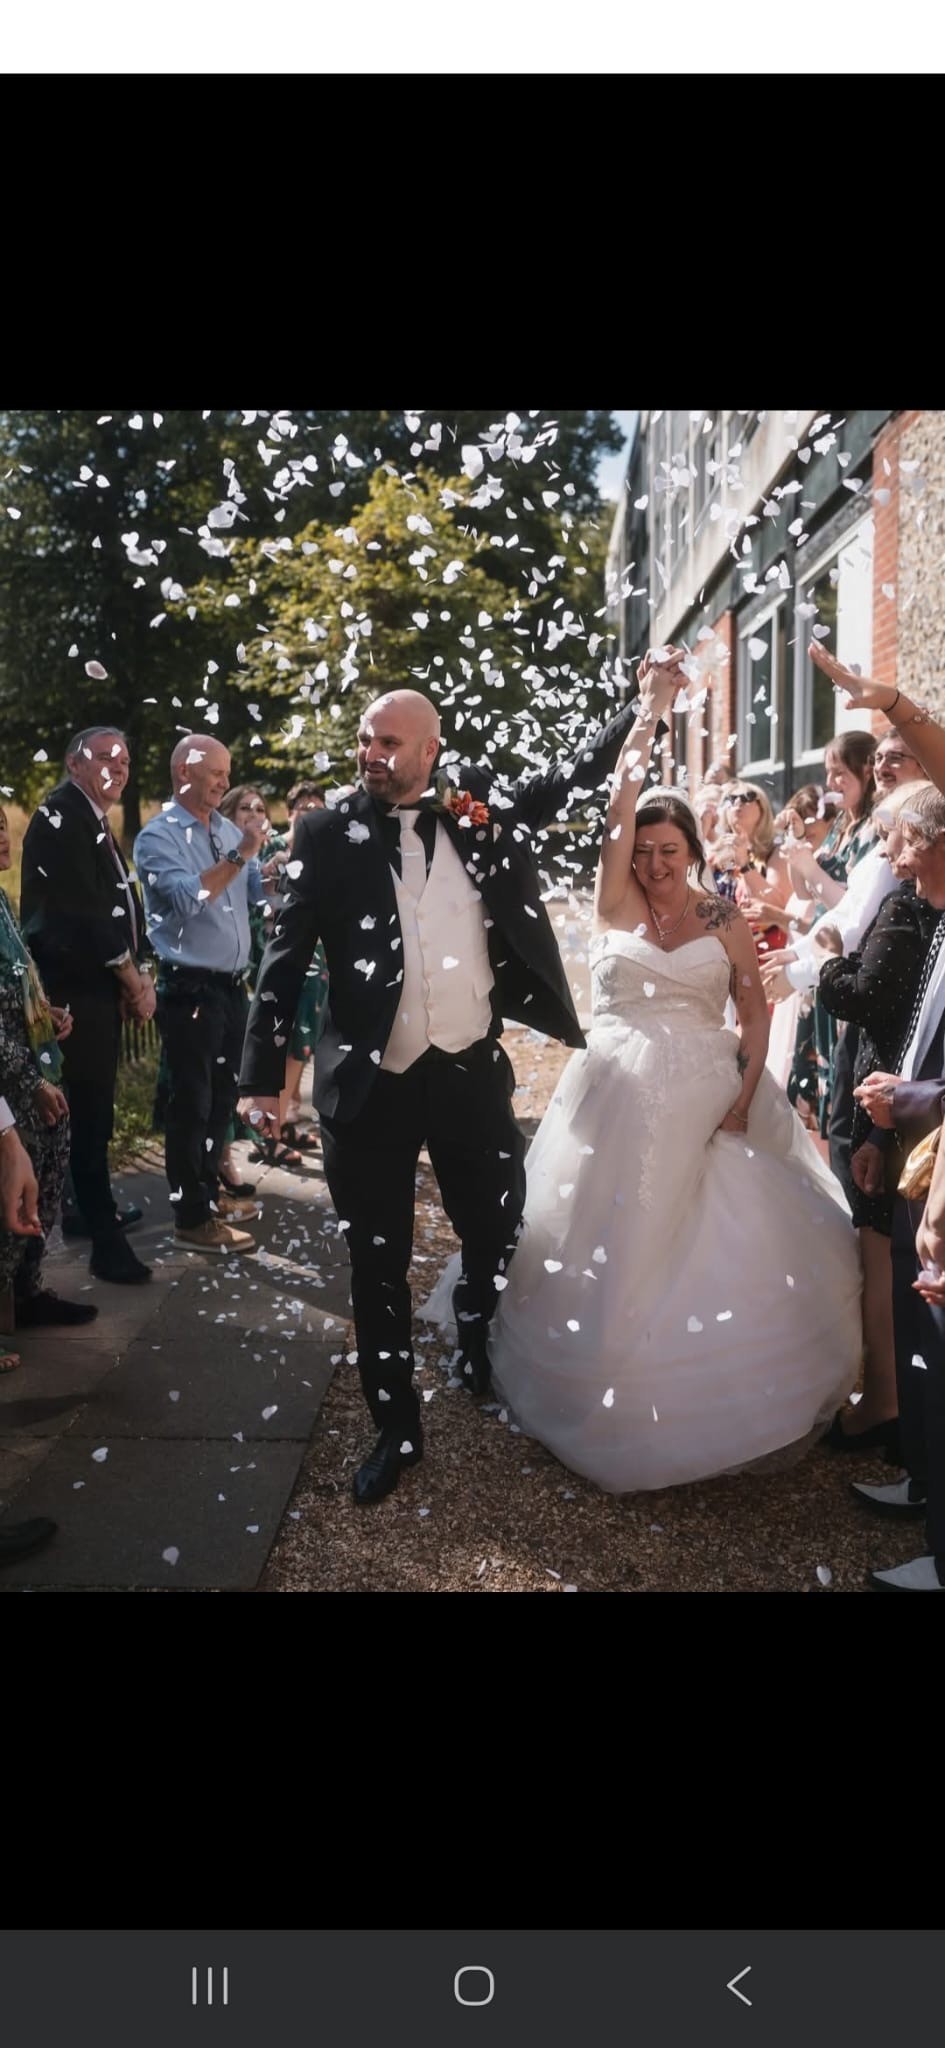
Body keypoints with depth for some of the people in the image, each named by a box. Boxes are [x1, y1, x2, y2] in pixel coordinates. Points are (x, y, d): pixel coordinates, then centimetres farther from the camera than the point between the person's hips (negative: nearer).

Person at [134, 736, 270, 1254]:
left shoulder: (228, 829, 10)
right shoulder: (158, 836, -10)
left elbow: (259, 889, 16)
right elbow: (186, 898, -24)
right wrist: (239, 855, -25)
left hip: (232, 985, 7)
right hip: (190, 989, -7)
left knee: (222, 1096, 18)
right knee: (191, 1102, 0)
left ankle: (209, 1190, 34)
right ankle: (191, 1218, 10)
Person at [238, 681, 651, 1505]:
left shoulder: (483, 811, 3)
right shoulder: (328, 833, -3)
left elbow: (577, 775, 13)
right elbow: (288, 954, -4)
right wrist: (263, 1073, -7)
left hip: (473, 1072, 2)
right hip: (371, 1084, -1)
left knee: (497, 1236, 15)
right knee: (379, 1264, 9)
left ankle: (483, 1362, 46)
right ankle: (397, 1429, 28)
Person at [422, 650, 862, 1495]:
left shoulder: (725, 921, 4)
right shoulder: (616, 905, 1)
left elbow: (756, 1010, 6)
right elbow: (619, 808, -10)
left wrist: (745, 1098, -5)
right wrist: (649, 713, -11)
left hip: (706, 1102, 0)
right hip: (619, 1100, 0)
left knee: (722, 1253, 2)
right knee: (616, 1255, 7)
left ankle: (727, 1389, 24)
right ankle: (625, 1402, 25)